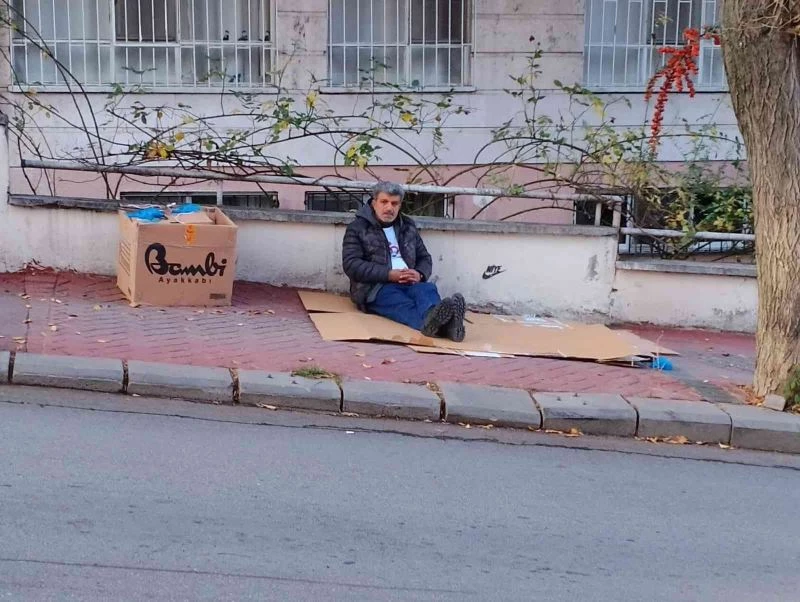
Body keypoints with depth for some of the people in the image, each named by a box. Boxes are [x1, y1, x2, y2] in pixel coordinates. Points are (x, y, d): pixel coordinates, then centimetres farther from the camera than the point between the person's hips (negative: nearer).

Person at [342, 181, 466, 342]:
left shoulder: (408, 226, 24)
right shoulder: (358, 228, 9)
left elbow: (424, 258, 25)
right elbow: (351, 265, -4)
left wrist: (420, 274, -2)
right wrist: (389, 274, -15)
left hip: (409, 283, 4)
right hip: (375, 287, -4)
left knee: (428, 289, -32)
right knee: (401, 302, -39)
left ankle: (434, 320, -68)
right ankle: (431, 322, -72)